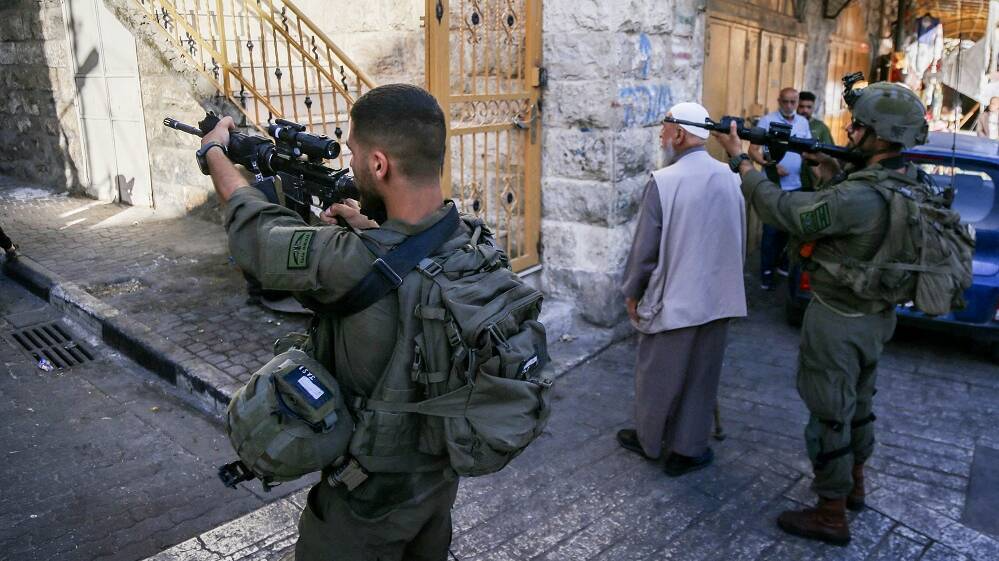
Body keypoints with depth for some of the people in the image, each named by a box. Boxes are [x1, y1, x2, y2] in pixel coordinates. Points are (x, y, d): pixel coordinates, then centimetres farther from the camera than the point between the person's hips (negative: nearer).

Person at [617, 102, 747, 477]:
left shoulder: (663, 182, -18)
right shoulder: (730, 177, -2)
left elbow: (644, 249, -13)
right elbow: (740, 240, 9)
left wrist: (632, 293, 2)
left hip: (672, 299, -4)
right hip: (719, 298, 5)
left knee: (659, 375, 14)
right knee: (700, 377, 15)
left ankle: (648, 440, 33)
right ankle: (686, 450, 27)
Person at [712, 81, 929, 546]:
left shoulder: (859, 198, -30)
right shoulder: (907, 183, -1)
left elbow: (784, 211, -24)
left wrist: (739, 159, -15)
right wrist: (834, 178, 1)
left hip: (839, 323, -9)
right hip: (875, 317, 9)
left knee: (829, 416, 5)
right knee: (858, 403, 25)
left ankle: (831, 516, 19)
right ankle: (854, 484, 44)